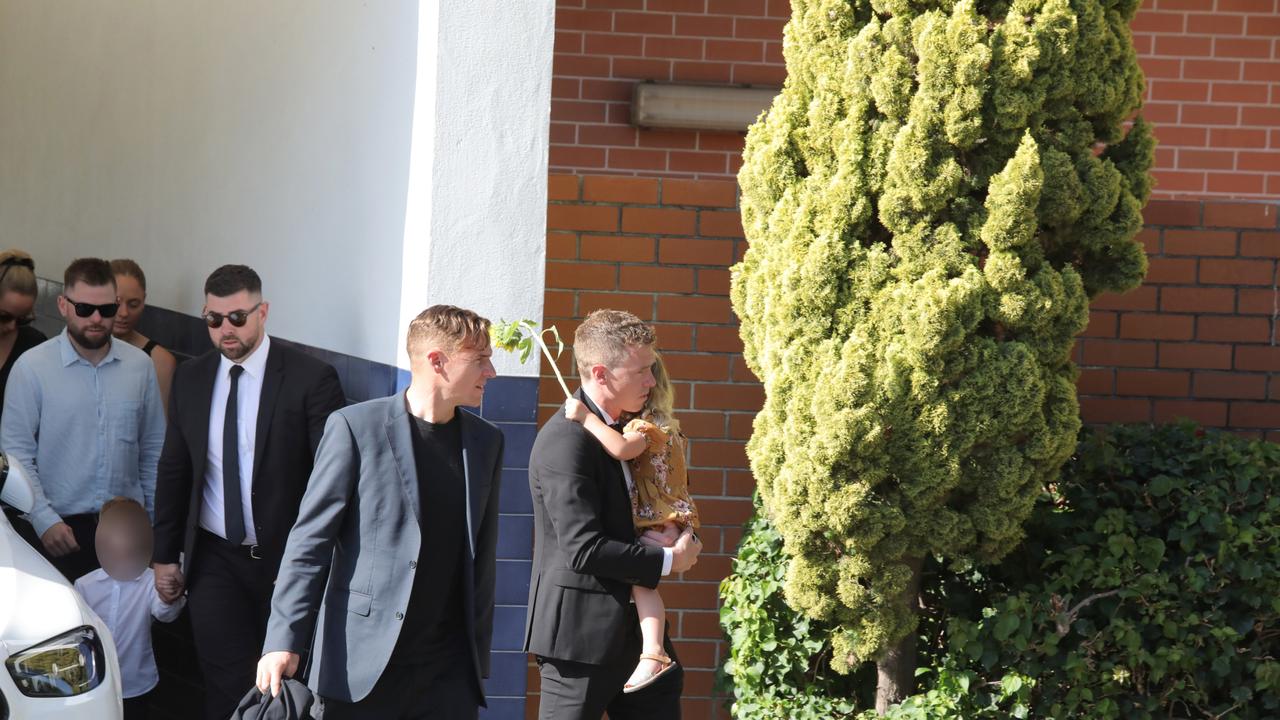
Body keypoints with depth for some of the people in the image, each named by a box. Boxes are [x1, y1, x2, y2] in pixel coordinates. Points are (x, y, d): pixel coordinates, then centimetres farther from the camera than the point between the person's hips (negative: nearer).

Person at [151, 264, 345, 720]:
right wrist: (165, 555, 11)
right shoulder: (190, 379, 6)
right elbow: (173, 472, 12)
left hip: (288, 558, -3)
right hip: (216, 560, 3)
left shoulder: (311, 379, -9)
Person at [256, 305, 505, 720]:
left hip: (449, 670, 4)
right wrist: (284, 642, -10)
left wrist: (479, 652, 13)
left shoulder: (486, 442, 12)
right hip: (365, 666, -4)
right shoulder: (355, 427, -3)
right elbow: (311, 541, -4)